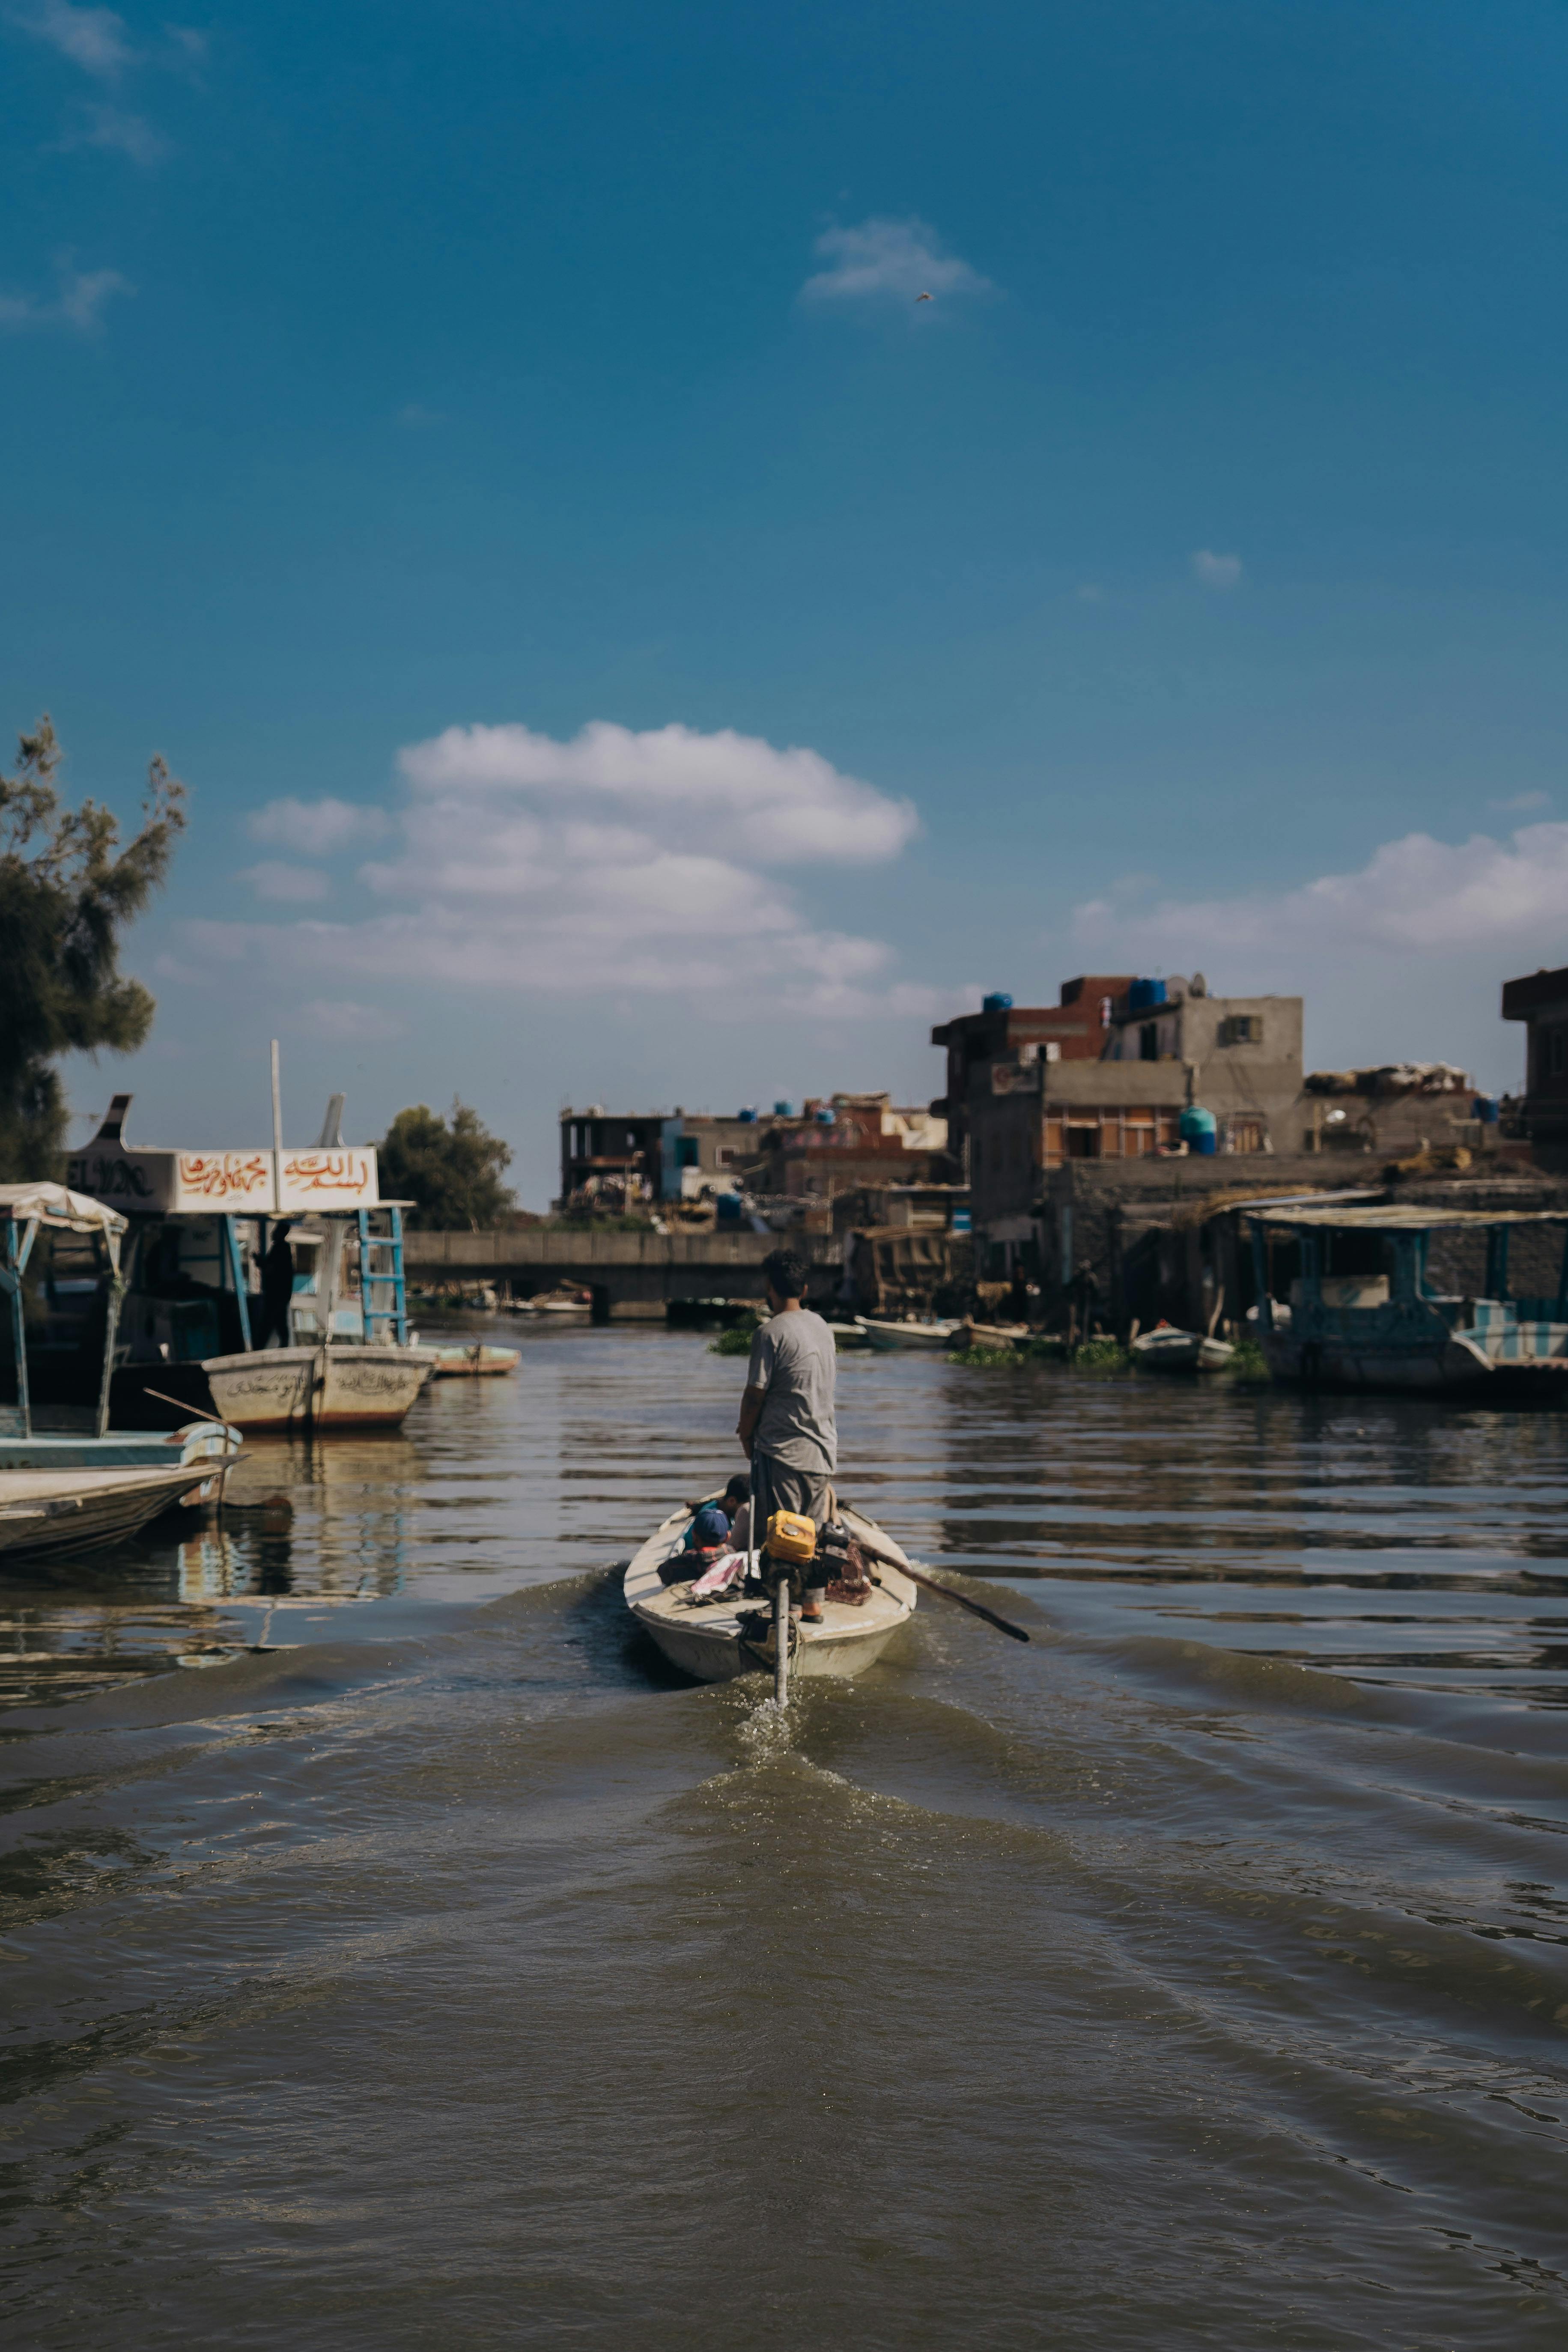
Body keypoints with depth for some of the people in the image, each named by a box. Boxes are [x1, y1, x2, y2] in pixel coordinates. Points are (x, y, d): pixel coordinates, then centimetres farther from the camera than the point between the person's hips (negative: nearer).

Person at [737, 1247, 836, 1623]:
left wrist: (746, 1434, 5)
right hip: (822, 1447, 8)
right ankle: (813, 1604, 20)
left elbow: (755, 1394, -14)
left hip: (783, 1450, -8)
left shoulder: (772, 1333, -15)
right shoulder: (822, 1328, 9)